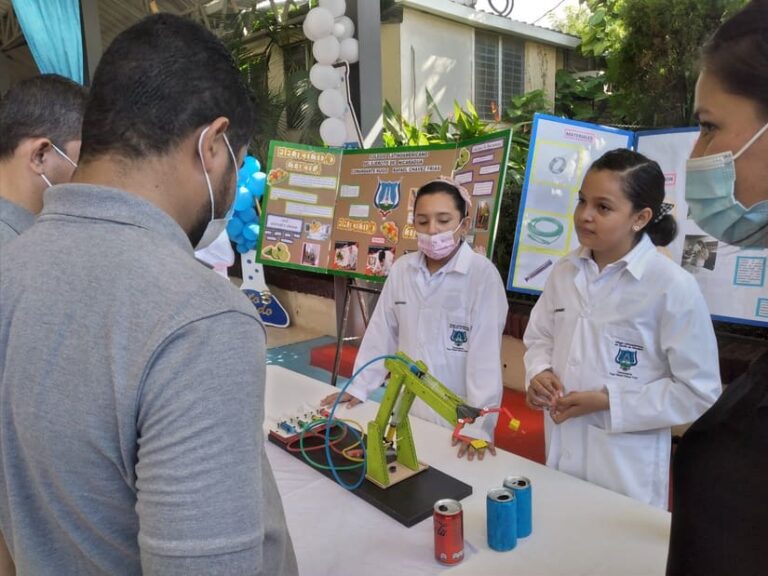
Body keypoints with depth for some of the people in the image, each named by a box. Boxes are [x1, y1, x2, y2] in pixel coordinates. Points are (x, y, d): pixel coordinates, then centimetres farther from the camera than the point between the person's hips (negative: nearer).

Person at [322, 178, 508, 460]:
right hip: (407, 411, 4)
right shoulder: (401, 268, 1)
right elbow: (382, 332, 6)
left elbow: (486, 351, -18)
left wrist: (479, 424, -21)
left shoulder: (482, 274, -14)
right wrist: (359, 387, 5)